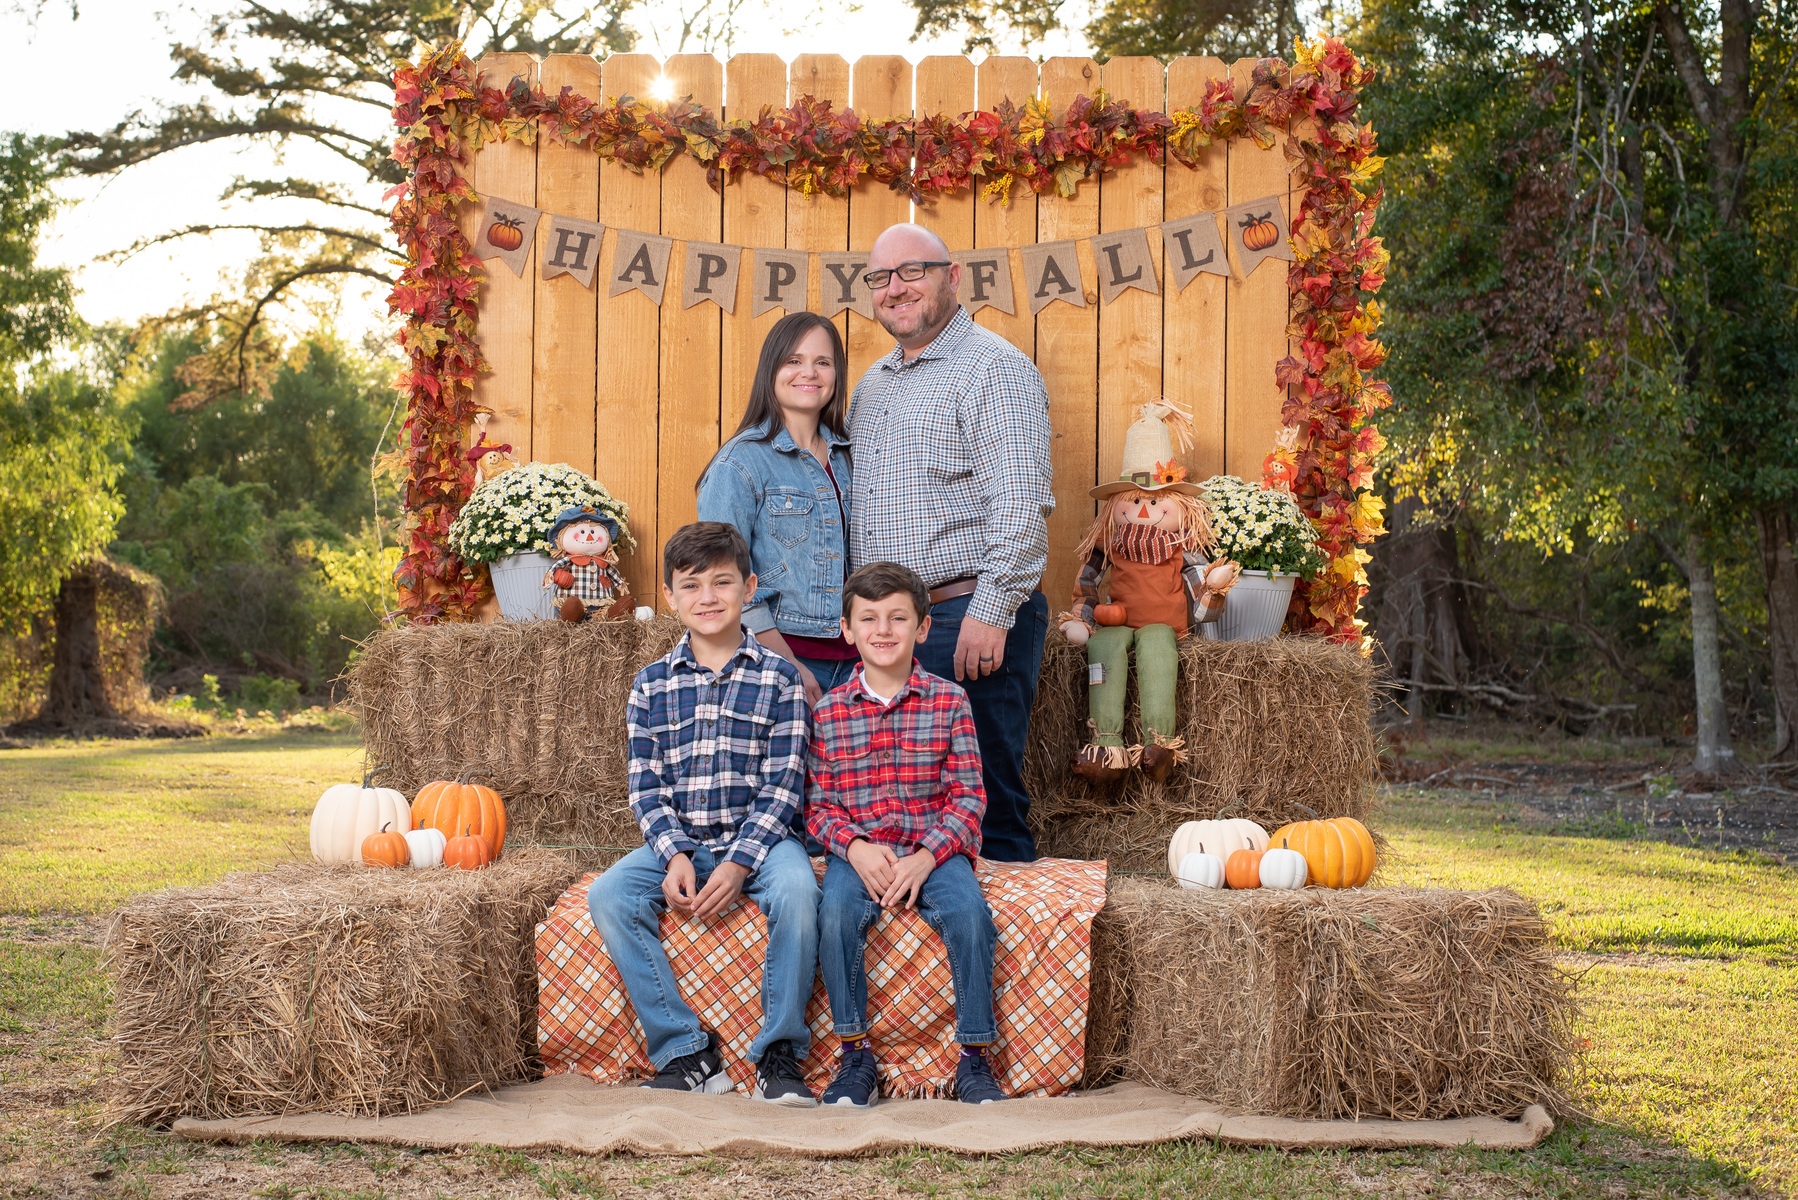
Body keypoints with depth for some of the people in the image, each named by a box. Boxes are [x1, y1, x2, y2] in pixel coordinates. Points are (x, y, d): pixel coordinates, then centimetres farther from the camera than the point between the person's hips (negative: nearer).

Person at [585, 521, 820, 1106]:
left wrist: (739, 863, -18)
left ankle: (779, 1052, -18)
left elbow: (782, 785, -6)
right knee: (607, 896, -23)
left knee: (796, 891, -34)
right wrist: (675, 856, -13)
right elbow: (646, 787, 5)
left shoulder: (777, 677, 0)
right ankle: (685, 1051, -16)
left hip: (758, 837, -3)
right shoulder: (651, 685, 8)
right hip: (677, 841, 3)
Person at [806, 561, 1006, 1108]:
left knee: (969, 912, -29)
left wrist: (926, 857, -15)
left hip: (934, 848, 0)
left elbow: (968, 797, -1)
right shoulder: (828, 712, 6)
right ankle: (856, 1055, -14)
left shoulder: (949, 702, 2)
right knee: (835, 915, -30)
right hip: (857, 851, 1)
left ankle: (974, 1058, -14)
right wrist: (855, 847, -14)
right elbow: (818, 805, 6)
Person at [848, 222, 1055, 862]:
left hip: (968, 618, -8)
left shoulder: (995, 369, -7)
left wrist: (990, 613, -22)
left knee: (984, 801, -4)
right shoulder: (873, 384, 20)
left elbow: (1020, 504, -16)